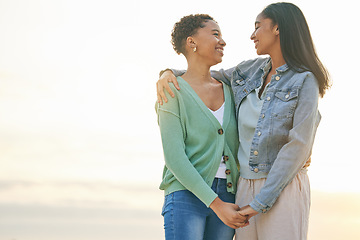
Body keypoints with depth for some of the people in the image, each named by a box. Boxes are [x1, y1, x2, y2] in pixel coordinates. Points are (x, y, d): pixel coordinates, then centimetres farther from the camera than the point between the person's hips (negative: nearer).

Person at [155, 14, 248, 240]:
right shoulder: (172, 92, -5)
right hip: (186, 196, -5)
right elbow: (174, 158, -12)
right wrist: (217, 205, -17)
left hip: (226, 198, 6)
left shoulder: (227, 91, 12)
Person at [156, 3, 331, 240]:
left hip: (283, 189, -6)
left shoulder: (305, 81, -8)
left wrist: (261, 202, -16)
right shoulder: (251, 70, 10)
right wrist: (169, 74, 3)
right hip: (247, 188, 6)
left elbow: (298, 146, -15)